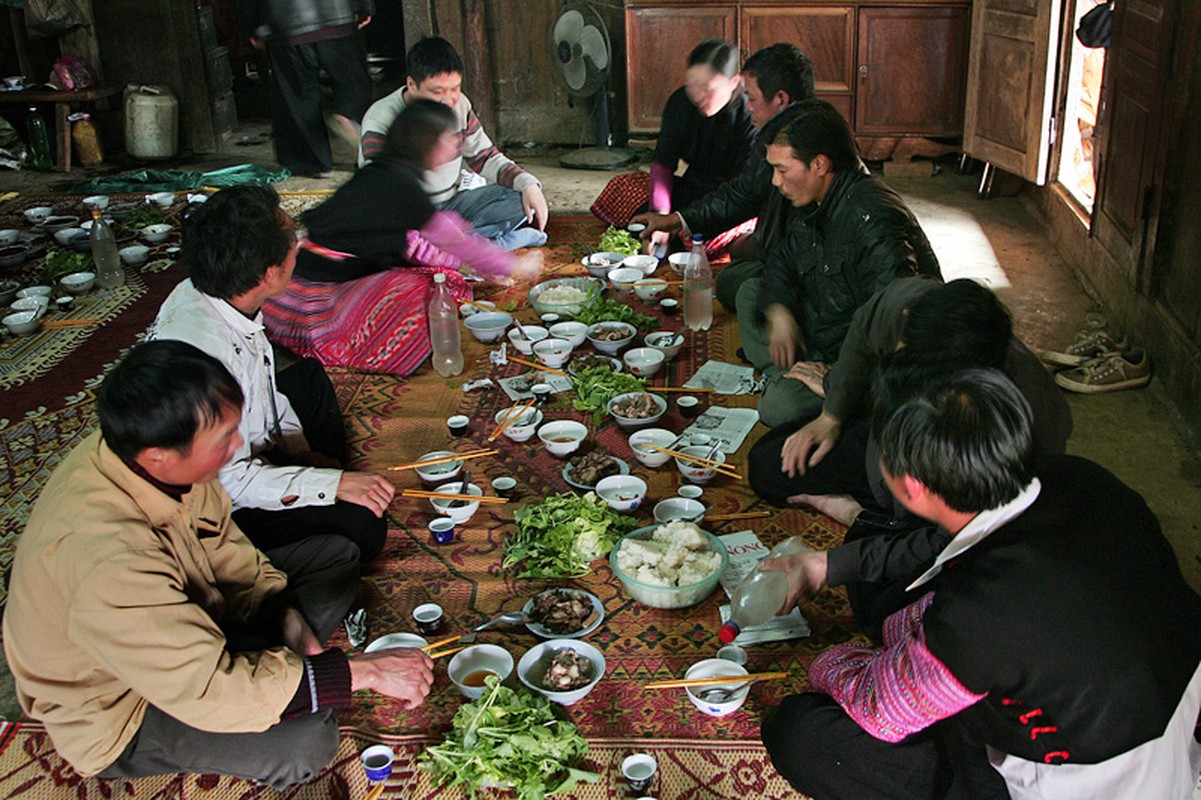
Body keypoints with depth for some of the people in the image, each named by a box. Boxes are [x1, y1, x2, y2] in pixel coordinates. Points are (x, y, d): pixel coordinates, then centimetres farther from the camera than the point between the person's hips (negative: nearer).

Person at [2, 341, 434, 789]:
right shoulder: (104, 564, -41)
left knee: (336, 559, 6)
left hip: (180, 614, 8)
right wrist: (366, 671, -31)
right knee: (305, 740, -28)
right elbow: (208, 691, -37)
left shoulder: (143, 453, -18)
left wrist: (290, 623, -12)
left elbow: (221, 543, -1)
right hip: (118, 707, -7)